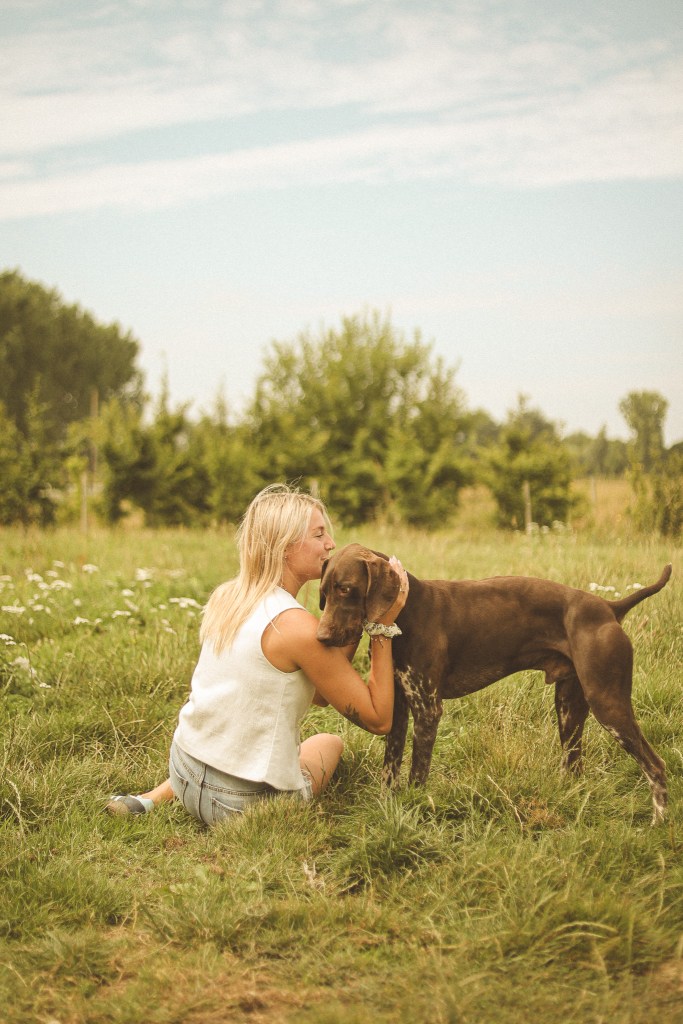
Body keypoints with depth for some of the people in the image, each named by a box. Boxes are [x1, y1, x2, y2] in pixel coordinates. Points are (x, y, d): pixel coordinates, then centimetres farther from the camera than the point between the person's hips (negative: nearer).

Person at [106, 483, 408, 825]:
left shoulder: (226, 596, 1)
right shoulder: (296, 626, -22)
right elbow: (378, 719, -14)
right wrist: (384, 625, -12)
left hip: (183, 771, 6)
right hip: (242, 801, -5)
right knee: (330, 742, 25)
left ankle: (153, 798, 19)